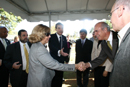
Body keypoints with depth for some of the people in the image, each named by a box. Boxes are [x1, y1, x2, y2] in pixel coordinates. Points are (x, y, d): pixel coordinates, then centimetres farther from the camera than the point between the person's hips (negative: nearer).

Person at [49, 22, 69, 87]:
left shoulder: (64, 38, 9)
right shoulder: (51, 37, -9)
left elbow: (66, 49, 10)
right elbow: (51, 47, -25)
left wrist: (66, 59, 3)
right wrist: (59, 52, -42)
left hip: (61, 60, 5)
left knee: (60, 76, 14)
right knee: (53, 76, 6)